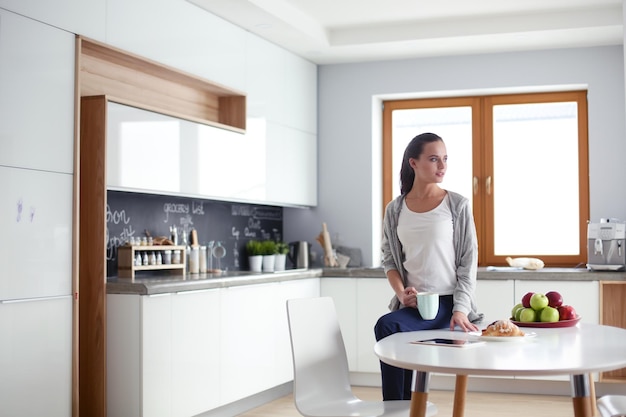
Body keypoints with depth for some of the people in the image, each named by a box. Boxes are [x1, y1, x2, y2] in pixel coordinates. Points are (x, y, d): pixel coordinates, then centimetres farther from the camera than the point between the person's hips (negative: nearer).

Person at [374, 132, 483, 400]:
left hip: (448, 302, -4)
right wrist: (401, 292, -9)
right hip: (413, 304, 4)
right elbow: (389, 260, 11)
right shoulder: (395, 210, 6)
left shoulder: (457, 205, -2)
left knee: (387, 326, -27)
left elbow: (468, 262, -4)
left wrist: (460, 310, -14)